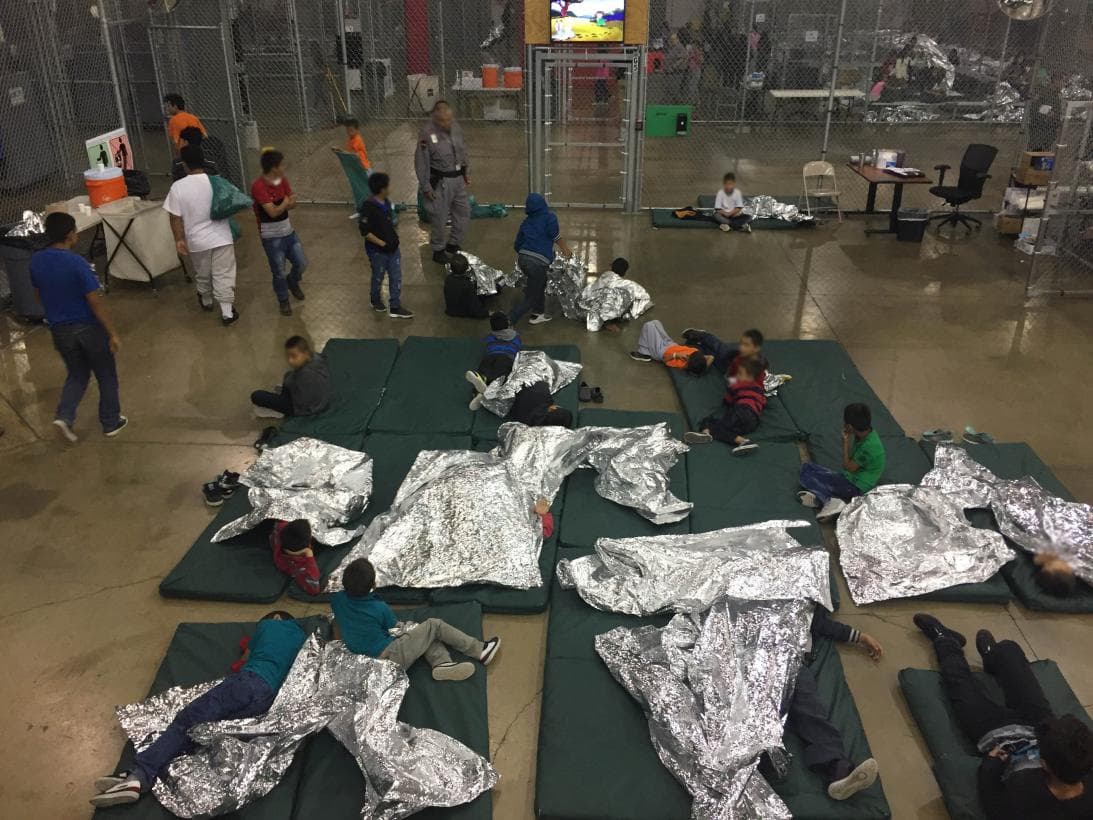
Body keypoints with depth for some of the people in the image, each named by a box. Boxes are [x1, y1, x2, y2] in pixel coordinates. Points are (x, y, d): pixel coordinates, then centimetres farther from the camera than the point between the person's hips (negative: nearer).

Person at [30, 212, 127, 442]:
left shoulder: (36, 261, -3)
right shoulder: (77, 262, -22)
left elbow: (39, 294, 11)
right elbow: (95, 302, -20)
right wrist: (112, 333, -14)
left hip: (59, 330, 6)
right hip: (88, 328, -5)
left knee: (77, 374, 23)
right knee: (106, 375, 14)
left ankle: (64, 416, 5)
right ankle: (111, 423, 23)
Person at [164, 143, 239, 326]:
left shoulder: (178, 187, -13)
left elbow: (175, 217, -10)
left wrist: (179, 239, -1)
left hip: (197, 241, 1)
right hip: (221, 237, 0)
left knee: (202, 274, 22)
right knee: (223, 275, 6)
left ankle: (206, 301, 45)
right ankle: (227, 312, 6)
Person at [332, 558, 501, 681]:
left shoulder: (337, 600, -5)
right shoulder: (380, 609, -17)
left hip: (369, 662, 7)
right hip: (390, 657, -7)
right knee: (434, 625, 4)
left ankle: (442, 662, -9)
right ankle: (480, 652, 9)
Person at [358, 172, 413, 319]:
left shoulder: (386, 202, 1)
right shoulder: (368, 207, -24)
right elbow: (365, 232, -22)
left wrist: (394, 236, 8)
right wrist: (382, 244, -19)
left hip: (392, 247, 7)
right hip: (377, 250, -7)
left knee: (396, 277, 9)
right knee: (378, 277, 14)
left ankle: (395, 308, 18)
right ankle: (376, 301, 39)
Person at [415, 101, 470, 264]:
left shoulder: (455, 127, -2)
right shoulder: (428, 133, -20)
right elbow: (421, 162, -15)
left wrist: (466, 172, 16)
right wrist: (426, 187, -13)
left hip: (458, 178, 7)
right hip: (440, 181, -7)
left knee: (463, 213, 15)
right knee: (439, 217, 4)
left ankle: (453, 244, 34)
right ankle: (438, 251, 24)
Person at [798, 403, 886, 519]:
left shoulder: (869, 446, -28)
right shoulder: (865, 433, -1)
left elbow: (848, 467, -16)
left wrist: (846, 441, -11)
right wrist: (850, 438, -2)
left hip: (855, 487, -9)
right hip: (849, 477, 9)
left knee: (807, 475, -14)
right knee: (807, 467, -3)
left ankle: (829, 500, -27)